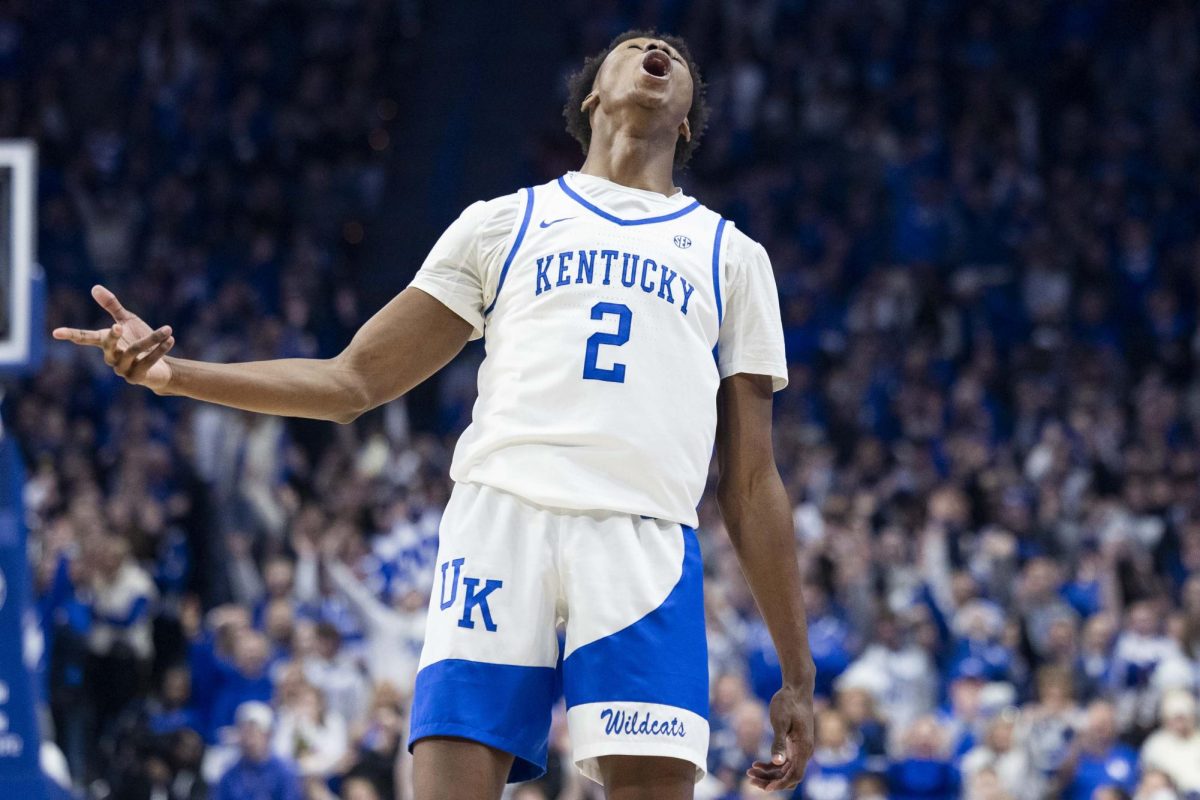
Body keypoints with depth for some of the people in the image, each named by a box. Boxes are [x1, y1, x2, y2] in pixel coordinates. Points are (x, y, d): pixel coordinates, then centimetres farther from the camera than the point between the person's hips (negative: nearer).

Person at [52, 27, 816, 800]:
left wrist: (798, 673, 13)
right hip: (500, 512, 0)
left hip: (646, 542, 0)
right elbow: (354, 380, 20)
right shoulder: (503, 223, 23)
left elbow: (753, 484, 20)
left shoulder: (734, 256, 24)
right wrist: (174, 372, 6)